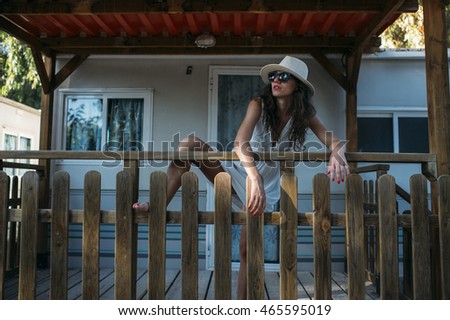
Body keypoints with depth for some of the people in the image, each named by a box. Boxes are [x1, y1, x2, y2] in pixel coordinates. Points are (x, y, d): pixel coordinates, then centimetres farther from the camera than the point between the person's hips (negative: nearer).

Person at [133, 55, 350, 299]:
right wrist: (255, 177, -48)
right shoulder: (259, 105, -13)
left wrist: (337, 152, -41)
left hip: (267, 185, 0)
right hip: (238, 171, 0)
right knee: (189, 144, -23)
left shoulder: (304, 114, -6)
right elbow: (240, 142, -30)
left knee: (248, 249, -6)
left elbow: (333, 141, -15)